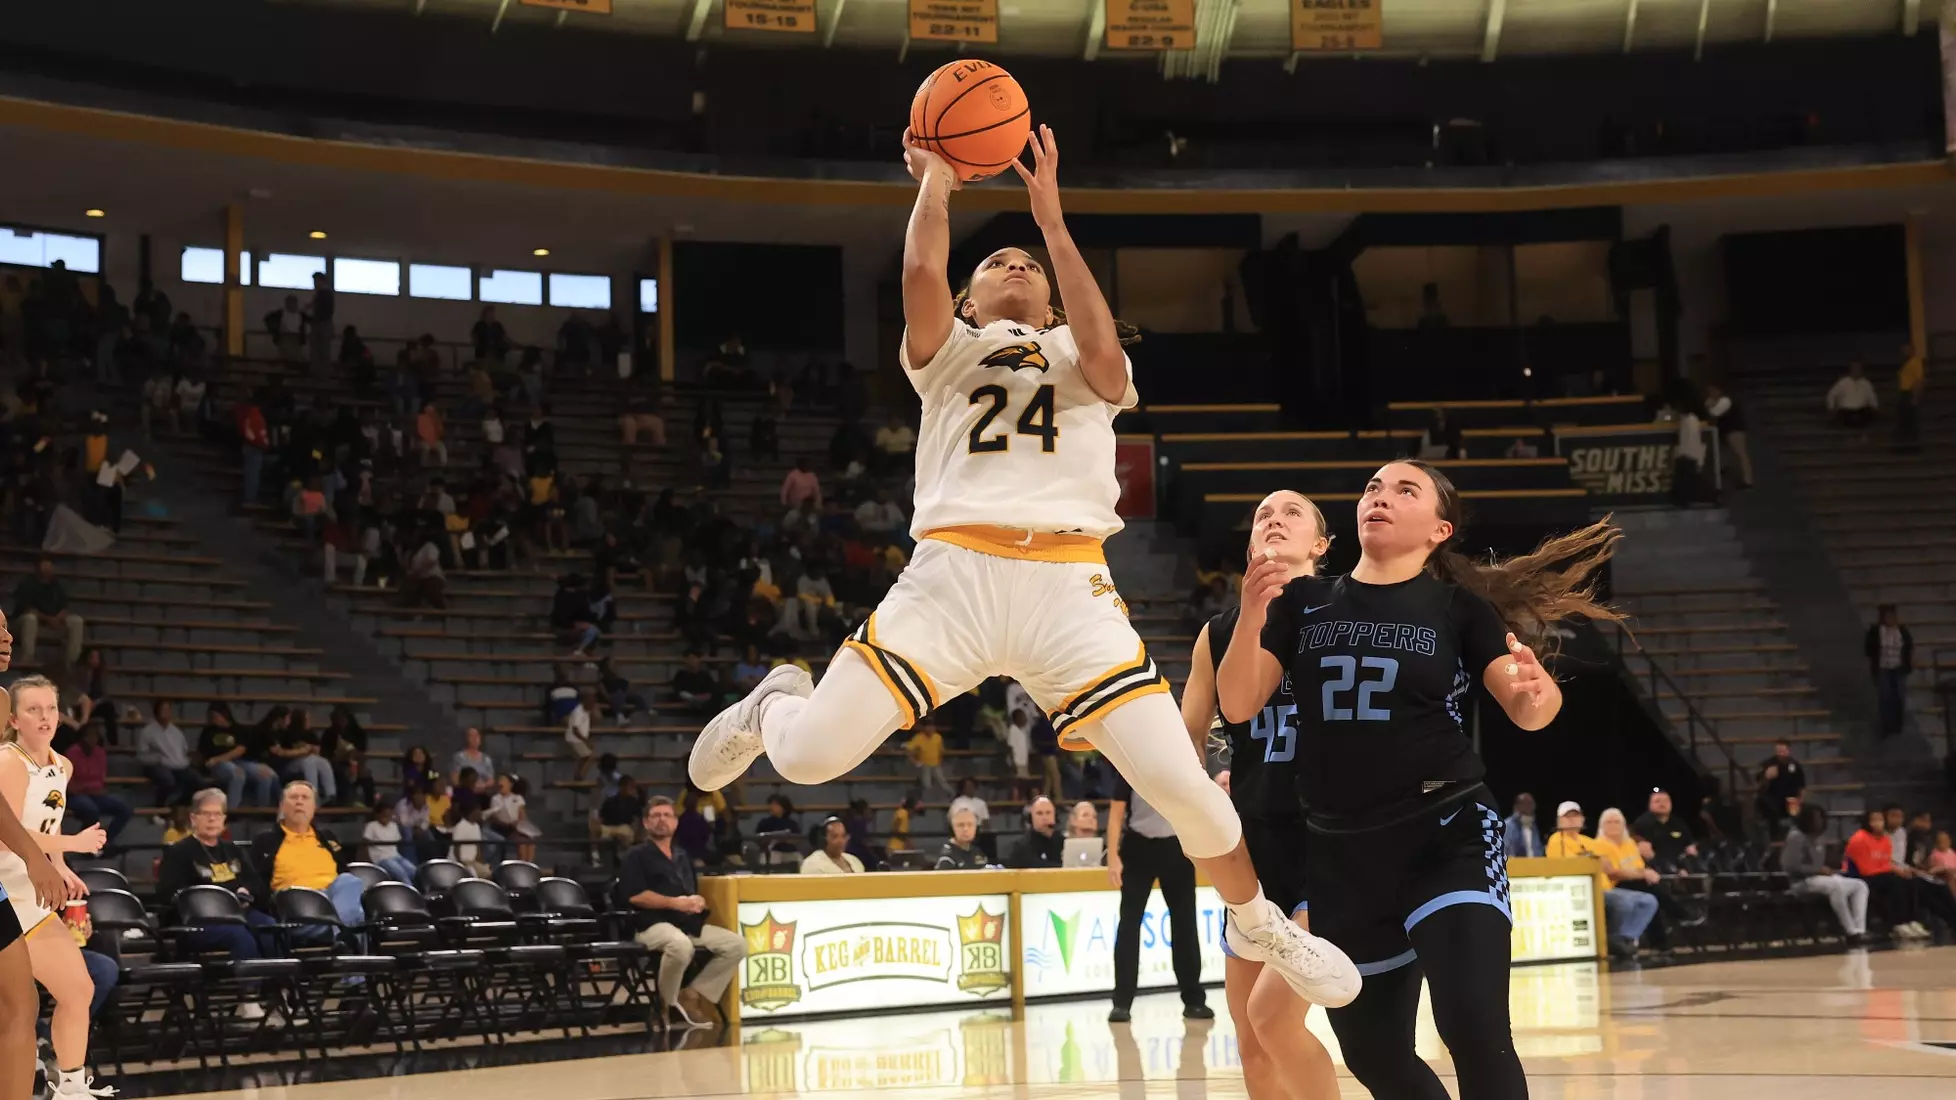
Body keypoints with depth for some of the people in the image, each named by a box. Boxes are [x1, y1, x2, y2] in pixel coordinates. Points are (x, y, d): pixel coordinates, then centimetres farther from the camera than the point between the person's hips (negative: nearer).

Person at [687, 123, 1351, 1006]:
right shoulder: (947, 349, 21)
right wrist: (935, 181, 15)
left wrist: (1053, 220, 1)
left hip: (1069, 585, 0)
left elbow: (1104, 357, -4)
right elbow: (921, 274, -2)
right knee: (809, 756, -13)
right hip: (950, 574, 0)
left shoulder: (1082, 358, 22)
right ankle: (775, 705, 28)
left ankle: (1255, 922, 21)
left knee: (1180, 784, -11)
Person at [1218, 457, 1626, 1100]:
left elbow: (1528, 713, -7)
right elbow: (1238, 706, 1)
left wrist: (1536, 690, -31)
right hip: (1341, 854, 4)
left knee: (1474, 1030, -22)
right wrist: (1251, 615, -17)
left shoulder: (1459, 606, 1)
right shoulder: (1303, 601, 7)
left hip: (1447, 838, -3)